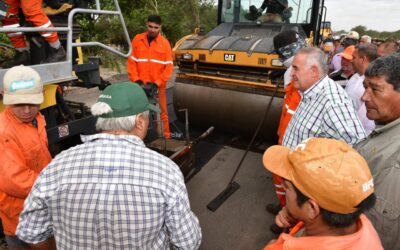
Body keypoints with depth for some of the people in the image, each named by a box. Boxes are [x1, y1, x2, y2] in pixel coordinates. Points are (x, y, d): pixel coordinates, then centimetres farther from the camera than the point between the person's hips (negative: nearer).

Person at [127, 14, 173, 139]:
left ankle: (165, 136, 17)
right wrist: (135, 80, -7)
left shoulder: (164, 43, 0)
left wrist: (157, 83, -10)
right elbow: (131, 61, 3)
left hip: (158, 85, -1)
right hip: (140, 85, 1)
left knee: (162, 111, 6)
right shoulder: (137, 40, 4)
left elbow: (169, 66, -2)